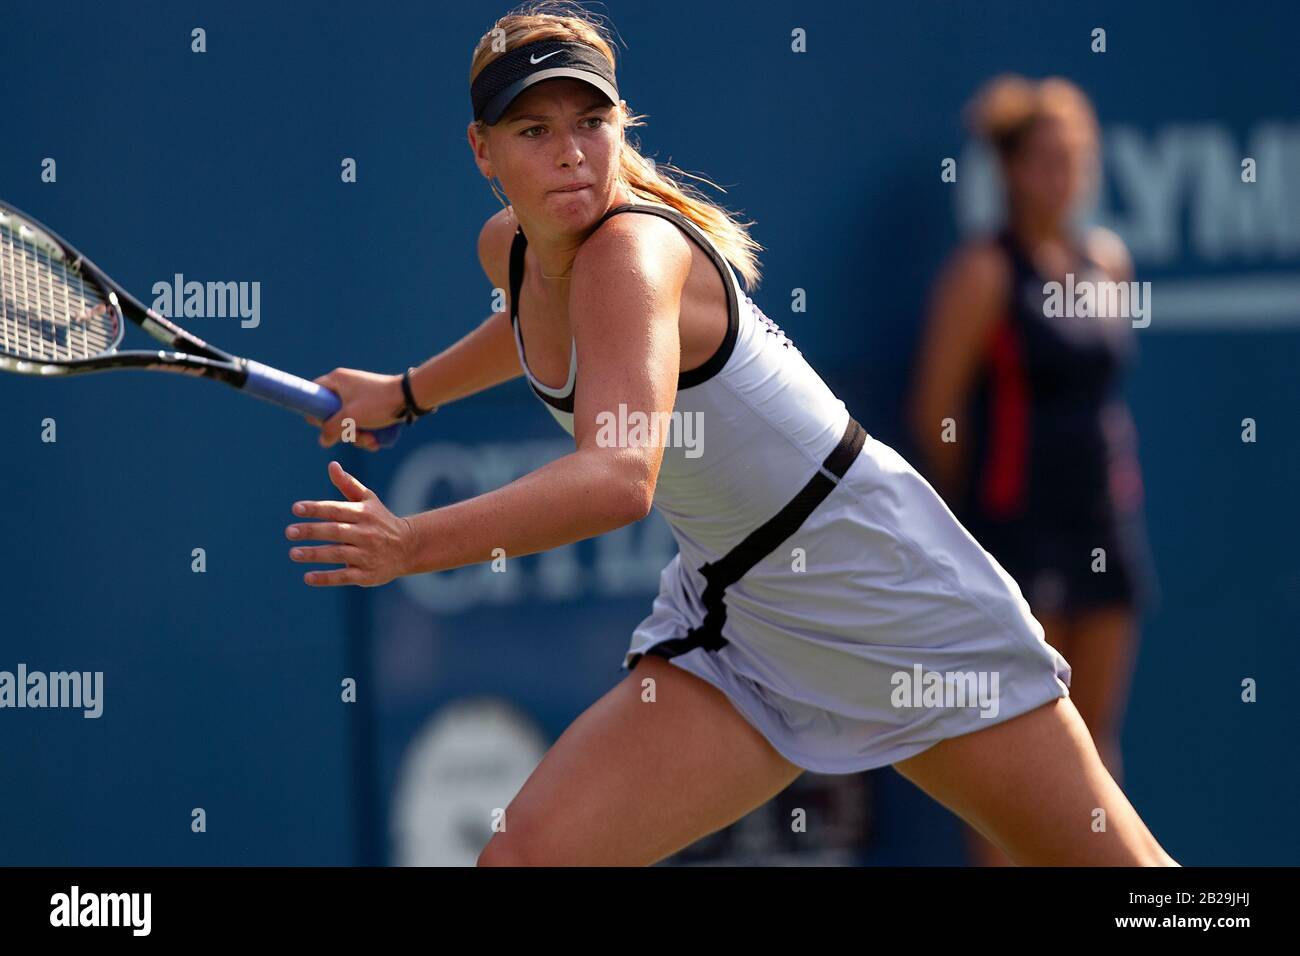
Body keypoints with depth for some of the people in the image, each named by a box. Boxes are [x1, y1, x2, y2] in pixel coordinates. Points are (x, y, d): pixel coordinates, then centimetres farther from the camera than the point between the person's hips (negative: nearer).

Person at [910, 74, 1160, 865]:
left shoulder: (1109, 260, 11)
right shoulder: (987, 273, -8)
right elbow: (935, 409, -7)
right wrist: (977, 506, 0)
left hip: (1106, 522, 6)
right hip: (1020, 526, -6)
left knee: (1096, 730, 8)